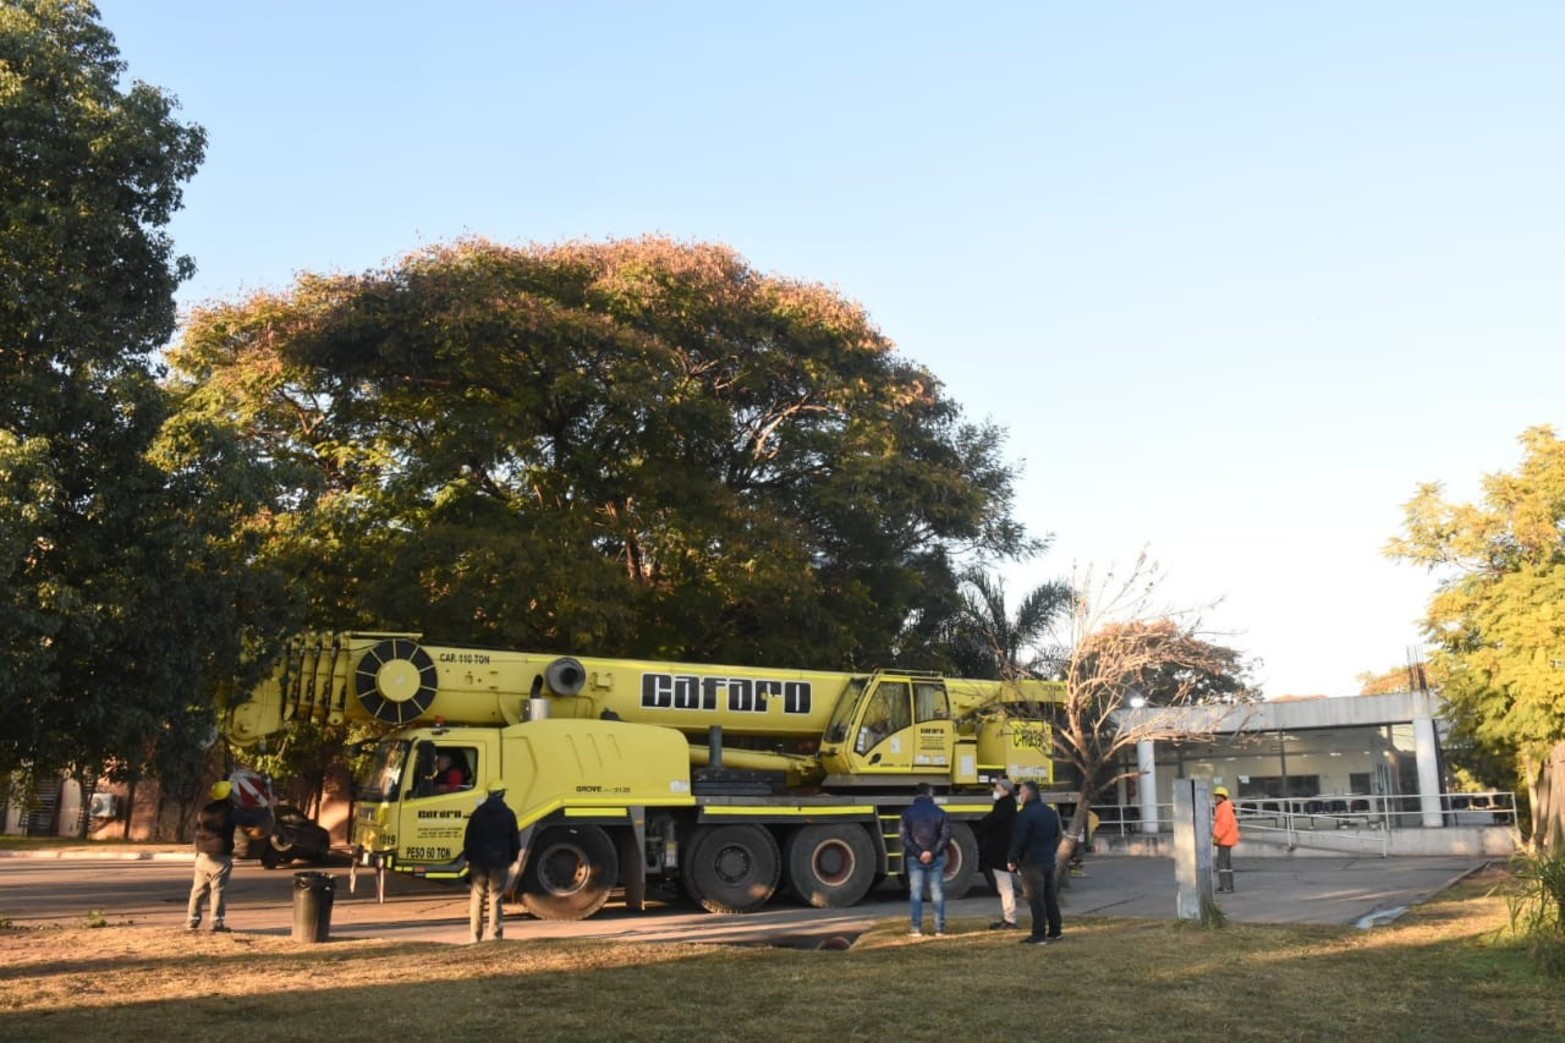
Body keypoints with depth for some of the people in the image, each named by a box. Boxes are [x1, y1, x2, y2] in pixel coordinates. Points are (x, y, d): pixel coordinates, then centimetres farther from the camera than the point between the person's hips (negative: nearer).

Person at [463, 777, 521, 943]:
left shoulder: (477, 813, 3)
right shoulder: (508, 814, -2)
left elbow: (468, 838, 5)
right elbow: (515, 840, 2)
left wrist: (468, 858, 14)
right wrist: (512, 859, 14)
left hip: (478, 861, 1)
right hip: (499, 862, -1)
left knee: (477, 898, 6)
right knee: (495, 899, 2)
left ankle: (475, 935, 4)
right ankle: (495, 934, -1)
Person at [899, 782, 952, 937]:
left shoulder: (908, 813, -1)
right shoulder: (940, 812, 2)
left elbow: (905, 838, -8)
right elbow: (945, 836, -6)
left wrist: (919, 853, -10)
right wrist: (932, 852, -11)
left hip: (914, 859, -1)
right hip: (936, 859, 1)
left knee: (916, 892, 4)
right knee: (937, 892, 6)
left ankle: (917, 929, 1)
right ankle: (939, 928, 5)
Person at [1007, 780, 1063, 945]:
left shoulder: (1025, 814, -16)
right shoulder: (1051, 812, 12)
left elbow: (1018, 840, -18)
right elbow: (1057, 837, 20)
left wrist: (1011, 860, -8)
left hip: (1031, 863, -8)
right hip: (1049, 861, 8)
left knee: (1036, 900, -5)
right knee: (1050, 897, 14)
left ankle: (1039, 935, -5)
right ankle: (1054, 931, 19)